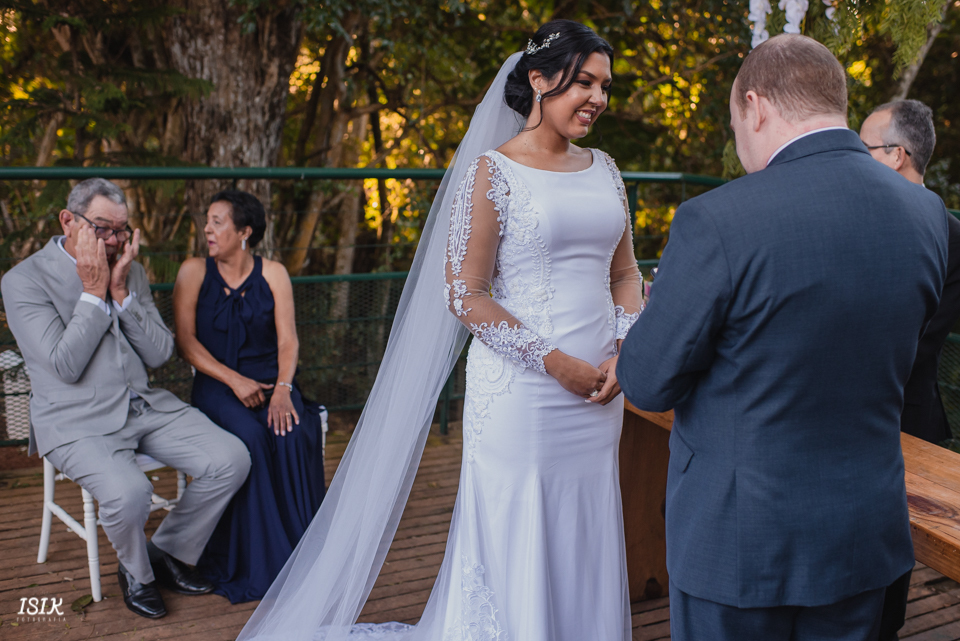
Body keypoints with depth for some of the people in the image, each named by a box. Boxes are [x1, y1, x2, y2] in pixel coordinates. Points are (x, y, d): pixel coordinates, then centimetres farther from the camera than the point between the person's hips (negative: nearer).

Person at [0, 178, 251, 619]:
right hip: (78, 422, -5)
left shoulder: (130, 271, 11)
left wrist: (120, 290, -7)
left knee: (231, 460, -13)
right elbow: (65, 366, -16)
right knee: (128, 493, -33)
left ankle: (169, 550, 12)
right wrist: (93, 291, -14)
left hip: (145, 405, 6)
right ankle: (135, 572, 3)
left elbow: (160, 354, 3)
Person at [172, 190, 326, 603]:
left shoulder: (273, 274, 8)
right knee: (250, 439, -32)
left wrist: (282, 389, -18)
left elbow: (287, 340, 0)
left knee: (294, 436, -30)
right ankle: (256, 563, -19)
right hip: (216, 384, -1)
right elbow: (185, 341, -2)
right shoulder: (194, 272, 5)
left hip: (270, 380, 1)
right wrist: (235, 380, -14)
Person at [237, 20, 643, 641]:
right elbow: (465, 294, -11)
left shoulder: (604, 169, 12)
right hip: (520, 394, -6)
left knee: (586, 550, 15)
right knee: (515, 550, 5)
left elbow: (625, 274, 16)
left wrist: (625, 351, -2)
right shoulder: (491, 170, -7)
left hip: (599, 396, 6)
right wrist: (553, 361, -15)